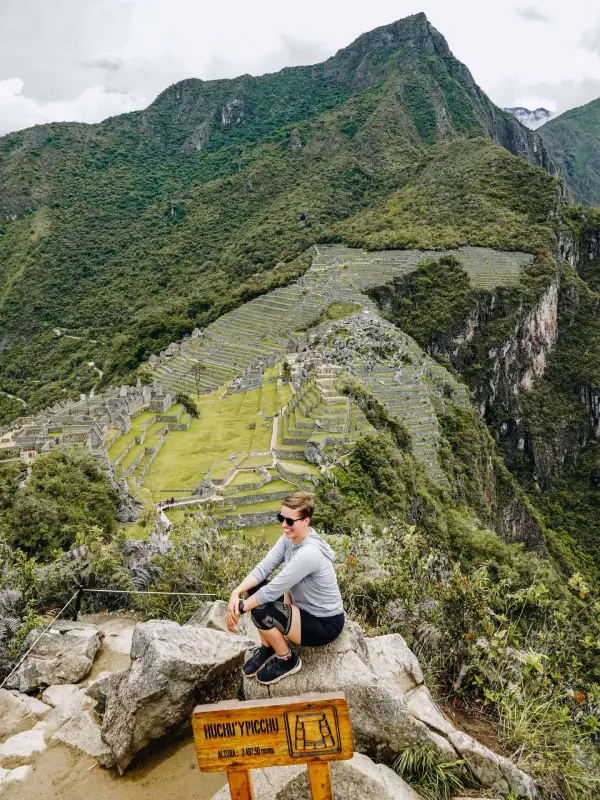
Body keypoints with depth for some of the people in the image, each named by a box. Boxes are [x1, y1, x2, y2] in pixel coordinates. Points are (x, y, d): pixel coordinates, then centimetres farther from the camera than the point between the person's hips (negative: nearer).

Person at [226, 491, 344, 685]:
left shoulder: (308, 554, -33)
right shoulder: (290, 537, -7)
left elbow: (274, 589, -28)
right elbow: (263, 568, -9)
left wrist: (241, 608, -17)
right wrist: (236, 592, -24)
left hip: (325, 624, -9)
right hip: (305, 607, 9)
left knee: (261, 611, -24)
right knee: (255, 587, -1)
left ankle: (287, 660, 2)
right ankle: (267, 647, 15)